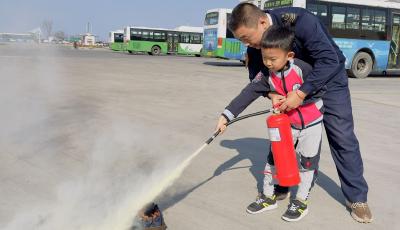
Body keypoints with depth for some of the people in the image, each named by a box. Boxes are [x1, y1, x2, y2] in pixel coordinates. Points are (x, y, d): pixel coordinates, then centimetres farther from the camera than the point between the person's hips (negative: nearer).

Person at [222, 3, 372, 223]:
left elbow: (330, 60, -37)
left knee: (342, 137, -3)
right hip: (292, 85, 5)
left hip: (328, 77, -4)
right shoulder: (255, 47, -17)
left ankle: (356, 198, 9)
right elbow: (256, 78, -5)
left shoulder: (300, 21, -35)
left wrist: (301, 93, -43)